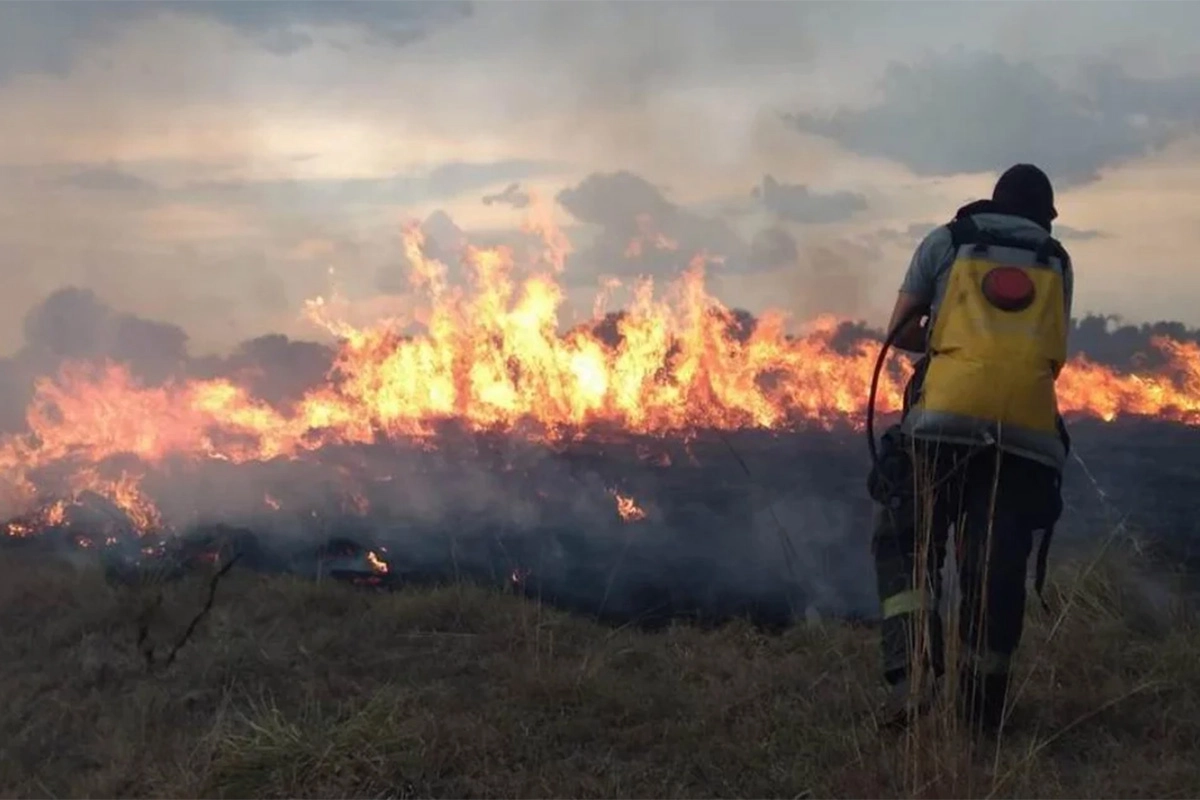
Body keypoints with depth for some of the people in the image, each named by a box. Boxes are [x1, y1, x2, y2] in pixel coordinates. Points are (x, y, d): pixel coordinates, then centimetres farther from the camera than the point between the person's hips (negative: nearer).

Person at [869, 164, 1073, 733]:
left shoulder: (946, 241, 17)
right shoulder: (1057, 263, 22)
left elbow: (898, 333, 16)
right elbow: (1052, 354, 20)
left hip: (948, 418, -2)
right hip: (1030, 429, 2)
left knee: (907, 543, 8)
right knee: (998, 567, 6)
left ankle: (914, 666, -12)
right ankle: (982, 706, 8)